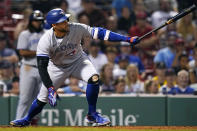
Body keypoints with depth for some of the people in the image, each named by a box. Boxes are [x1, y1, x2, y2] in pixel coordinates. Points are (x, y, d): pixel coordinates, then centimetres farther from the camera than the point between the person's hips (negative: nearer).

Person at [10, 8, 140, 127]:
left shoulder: (77, 29, -27)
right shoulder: (45, 41, -29)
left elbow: (98, 32, -29)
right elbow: (42, 67, -27)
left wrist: (127, 38, -35)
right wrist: (50, 88, -37)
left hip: (78, 61, 1)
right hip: (57, 67, -1)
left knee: (94, 78, -27)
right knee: (42, 99, 1)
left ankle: (92, 115, -12)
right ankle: (27, 120, 31)